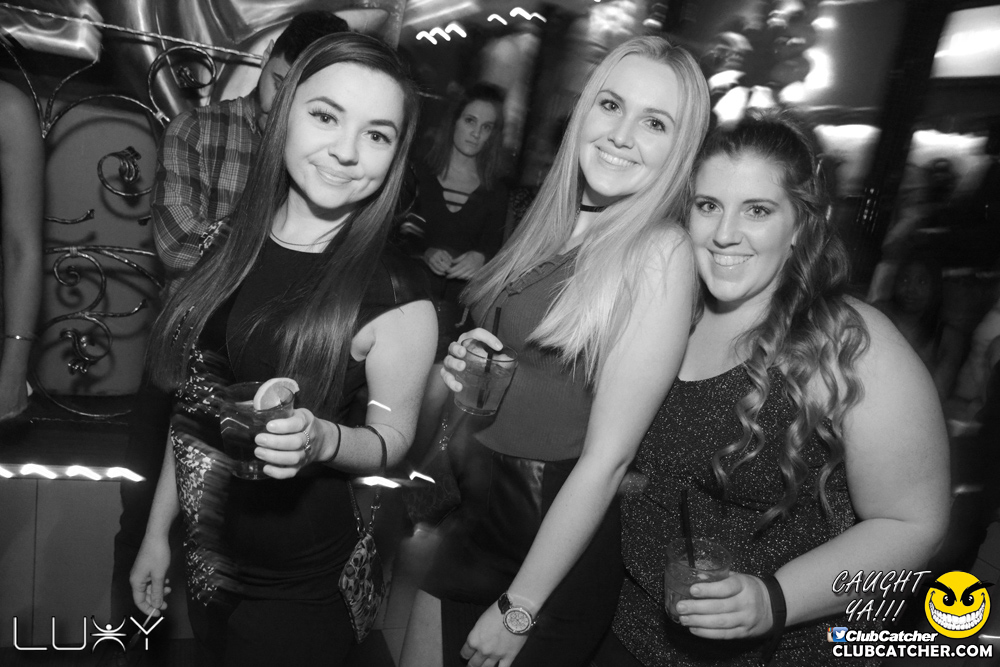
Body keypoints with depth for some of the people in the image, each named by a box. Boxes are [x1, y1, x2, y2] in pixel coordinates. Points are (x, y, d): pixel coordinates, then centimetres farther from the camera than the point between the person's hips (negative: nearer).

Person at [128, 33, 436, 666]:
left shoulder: (396, 298, -20)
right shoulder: (235, 252, -7)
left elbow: (392, 436, -8)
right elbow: (194, 402, 3)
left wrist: (322, 439, -29)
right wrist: (157, 531, 9)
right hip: (204, 554, 5)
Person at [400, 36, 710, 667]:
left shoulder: (661, 255, -18)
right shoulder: (553, 224, 2)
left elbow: (606, 458, -19)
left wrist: (517, 611, -14)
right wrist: (463, 369, -8)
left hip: (556, 539, -6)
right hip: (474, 514, 6)